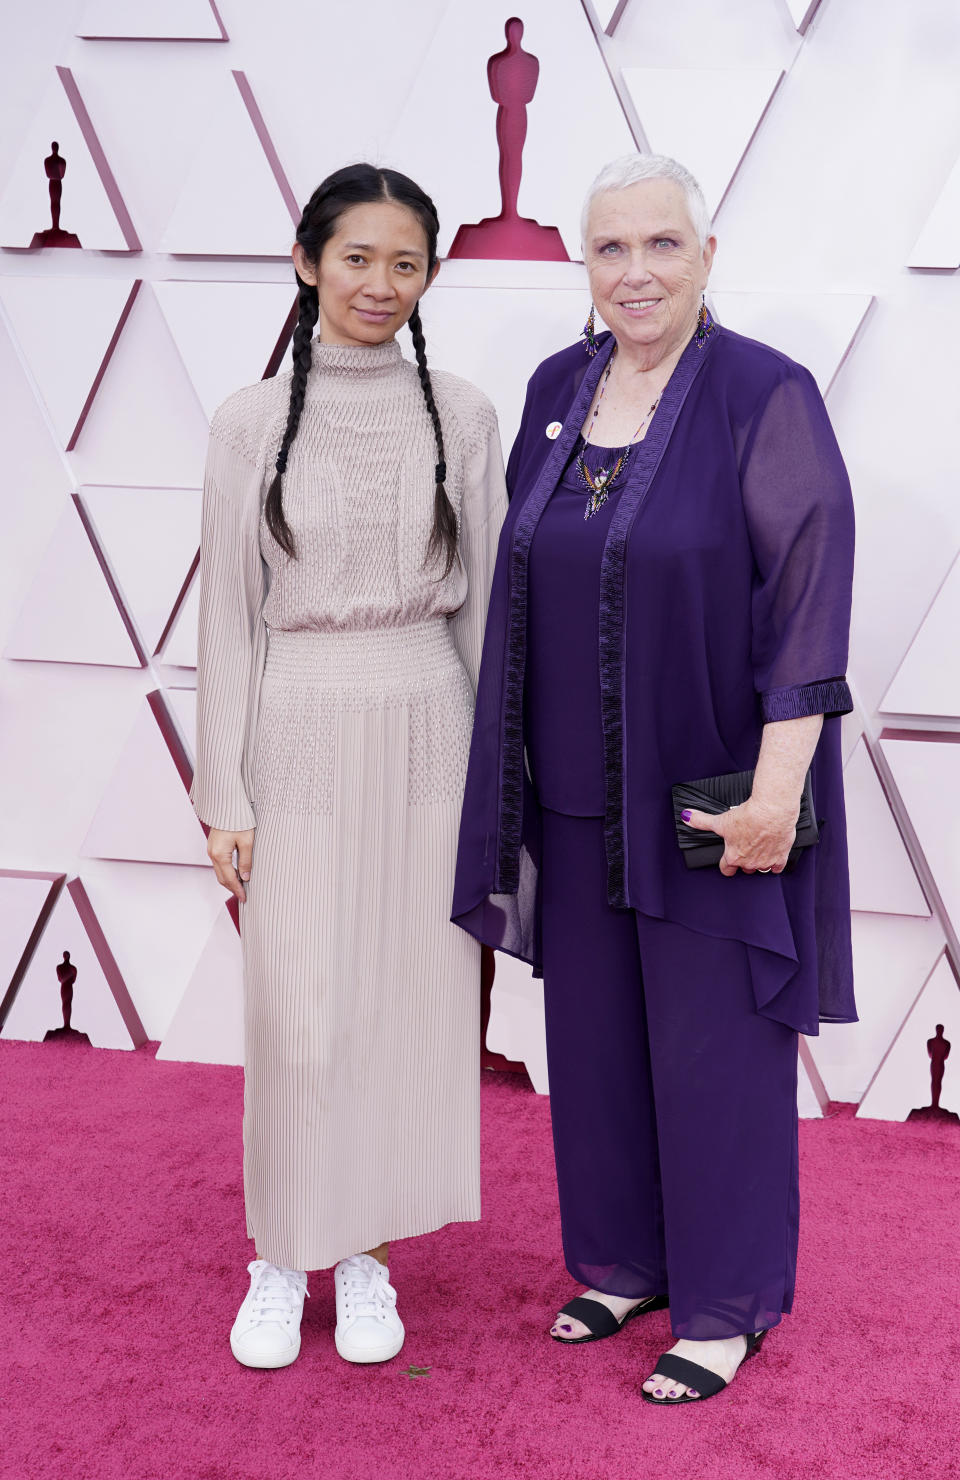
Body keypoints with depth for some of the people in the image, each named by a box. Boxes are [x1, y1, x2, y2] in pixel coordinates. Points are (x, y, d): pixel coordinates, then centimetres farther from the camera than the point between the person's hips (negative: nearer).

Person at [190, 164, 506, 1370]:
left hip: (426, 731, 2)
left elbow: (485, 601, 6)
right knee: (297, 1012, 2)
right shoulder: (252, 420, 0)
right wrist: (223, 795, -3)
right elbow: (228, 614, 0)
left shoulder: (460, 417, 3)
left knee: (410, 999, 7)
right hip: (300, 735, -1)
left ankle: (366, 1252, 26)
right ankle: (281, 1257, 22)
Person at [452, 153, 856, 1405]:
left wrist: (776, 788, -21)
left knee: (715, 1044, 4)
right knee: (596, 1029, 15)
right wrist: (519, 759, 12)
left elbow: (812, 595, -16)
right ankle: (627, 1258, 34)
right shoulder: (556, 391, 5)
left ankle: (729, 1302, 22)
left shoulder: (767, 397, -13)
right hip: (584, 786, 6)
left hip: (713, 786, -6)